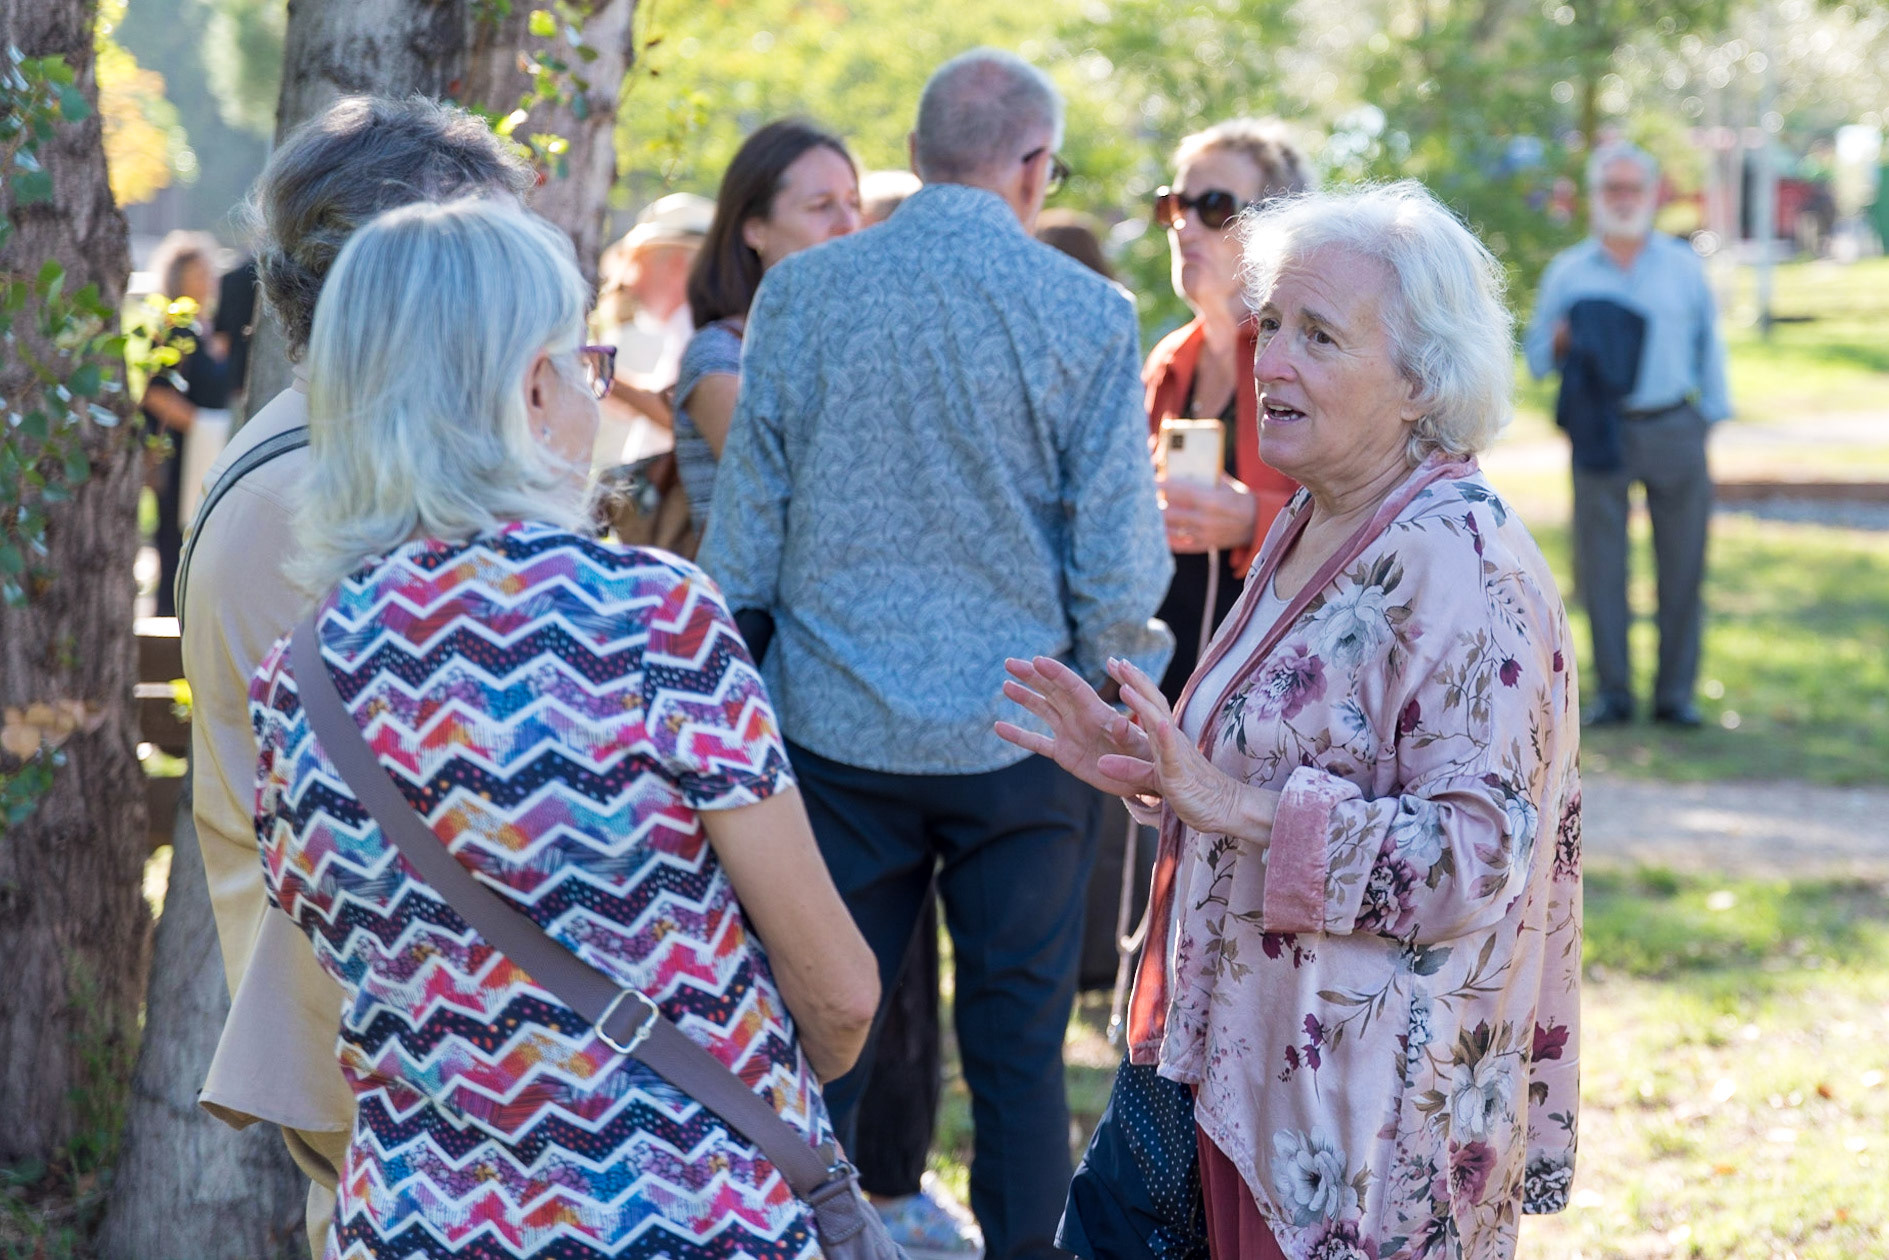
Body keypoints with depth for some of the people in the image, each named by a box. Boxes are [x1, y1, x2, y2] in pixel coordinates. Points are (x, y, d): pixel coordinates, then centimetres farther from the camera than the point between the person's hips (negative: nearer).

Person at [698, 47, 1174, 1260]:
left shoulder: (800, 294, -2)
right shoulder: (1087, 314, -7)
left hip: (837, 733, 1)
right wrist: (1120, 665, 12)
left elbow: (744, 534, 2)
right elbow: (1121, 570, -7)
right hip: (1022, 736, -1)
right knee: (1020, 1050, 8)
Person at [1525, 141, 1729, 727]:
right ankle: (1613, 691, 5)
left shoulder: (1684, 266, 13)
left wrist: (1711, 417, 6)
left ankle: (1675, 693, 6)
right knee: (1600, 565, -3)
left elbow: (1708, 348, 14)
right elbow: (1536, 355, 12)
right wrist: (1564, 340, -10)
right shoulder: (1567, 272, 11)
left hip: (1675, 432, 1)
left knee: (1682, 564, -1)